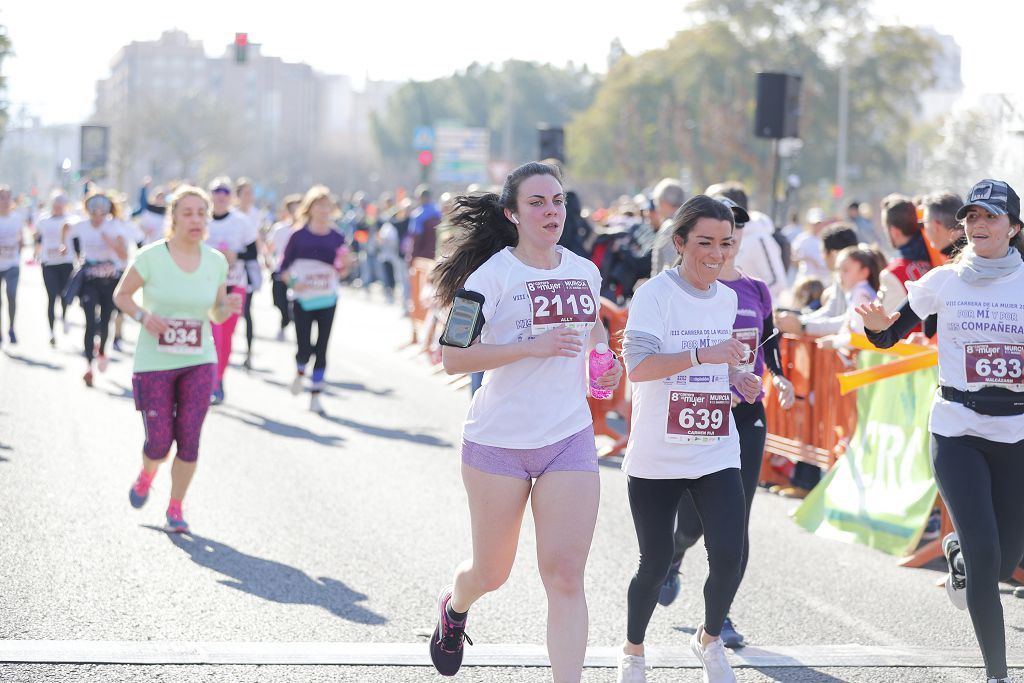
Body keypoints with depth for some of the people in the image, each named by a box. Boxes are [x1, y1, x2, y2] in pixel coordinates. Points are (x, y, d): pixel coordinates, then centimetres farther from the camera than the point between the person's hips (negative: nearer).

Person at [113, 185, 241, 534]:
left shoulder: (216, 261, 1)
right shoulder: (150, 257, -10)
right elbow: (121, 295, 1)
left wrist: (229, 306, -12)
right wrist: (143, 315, -17)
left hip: (199, 361, 2)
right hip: (154, 362, -2)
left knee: (189, 439, -5)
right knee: (159, 441, -1)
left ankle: (175, 509, 12)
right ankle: (146, 476, 35)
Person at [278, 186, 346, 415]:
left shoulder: (337, 238, 1)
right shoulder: (299, 236, -4)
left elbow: (339, 270, 8)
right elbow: (284, 267, 0)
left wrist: (341, 266, -13)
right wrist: (293, 282, -17)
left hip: (327, 301, 1)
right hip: (303, 300, -1)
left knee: (321, 349, 0)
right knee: (304, 348, -5)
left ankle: (315, 395, 9)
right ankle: (300, 372, 29)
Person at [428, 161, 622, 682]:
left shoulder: (584, 272, 7)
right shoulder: (494, 274, -9)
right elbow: (452, 357, -16)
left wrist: (602, 365, 7)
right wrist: (532, 347, -24)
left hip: (570, 439, 3)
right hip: (499, 442, -3)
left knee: (565, 575, -8)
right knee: (491, 572, 12)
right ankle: (454, 606, 47)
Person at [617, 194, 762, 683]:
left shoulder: (727, 298, 8)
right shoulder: (655, 293, -11)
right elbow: (637, 366, -23)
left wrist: (736, 378, 5)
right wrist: (703, 354, -33)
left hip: (717, 454, 4)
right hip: (655, 457, -4)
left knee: (729, 557, -9)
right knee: (655, 564, 3)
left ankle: (709, 639, 19)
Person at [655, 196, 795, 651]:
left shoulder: (757, 291, 9)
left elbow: (770, 346, 18)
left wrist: (779, 377, -2)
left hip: (747, 414, 3)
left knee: (736, 519, -1)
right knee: (694, 518, -2)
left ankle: (720, 614, 9)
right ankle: (671, 561, 34)